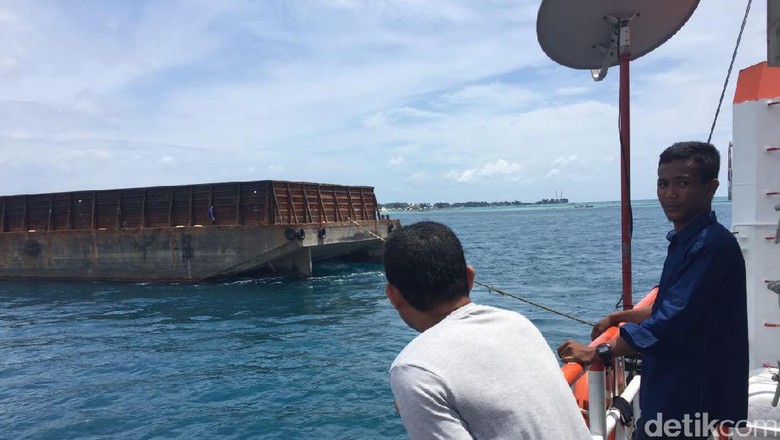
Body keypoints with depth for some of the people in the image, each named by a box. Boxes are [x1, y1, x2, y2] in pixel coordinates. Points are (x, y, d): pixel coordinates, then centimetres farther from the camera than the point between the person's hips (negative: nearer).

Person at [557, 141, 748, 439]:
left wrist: (599, 353, -25)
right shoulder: (685, 242, 10)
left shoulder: (713, 245, -22)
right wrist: (619, 317, 25)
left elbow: (672, 321, -28)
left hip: (695, 407, -9)